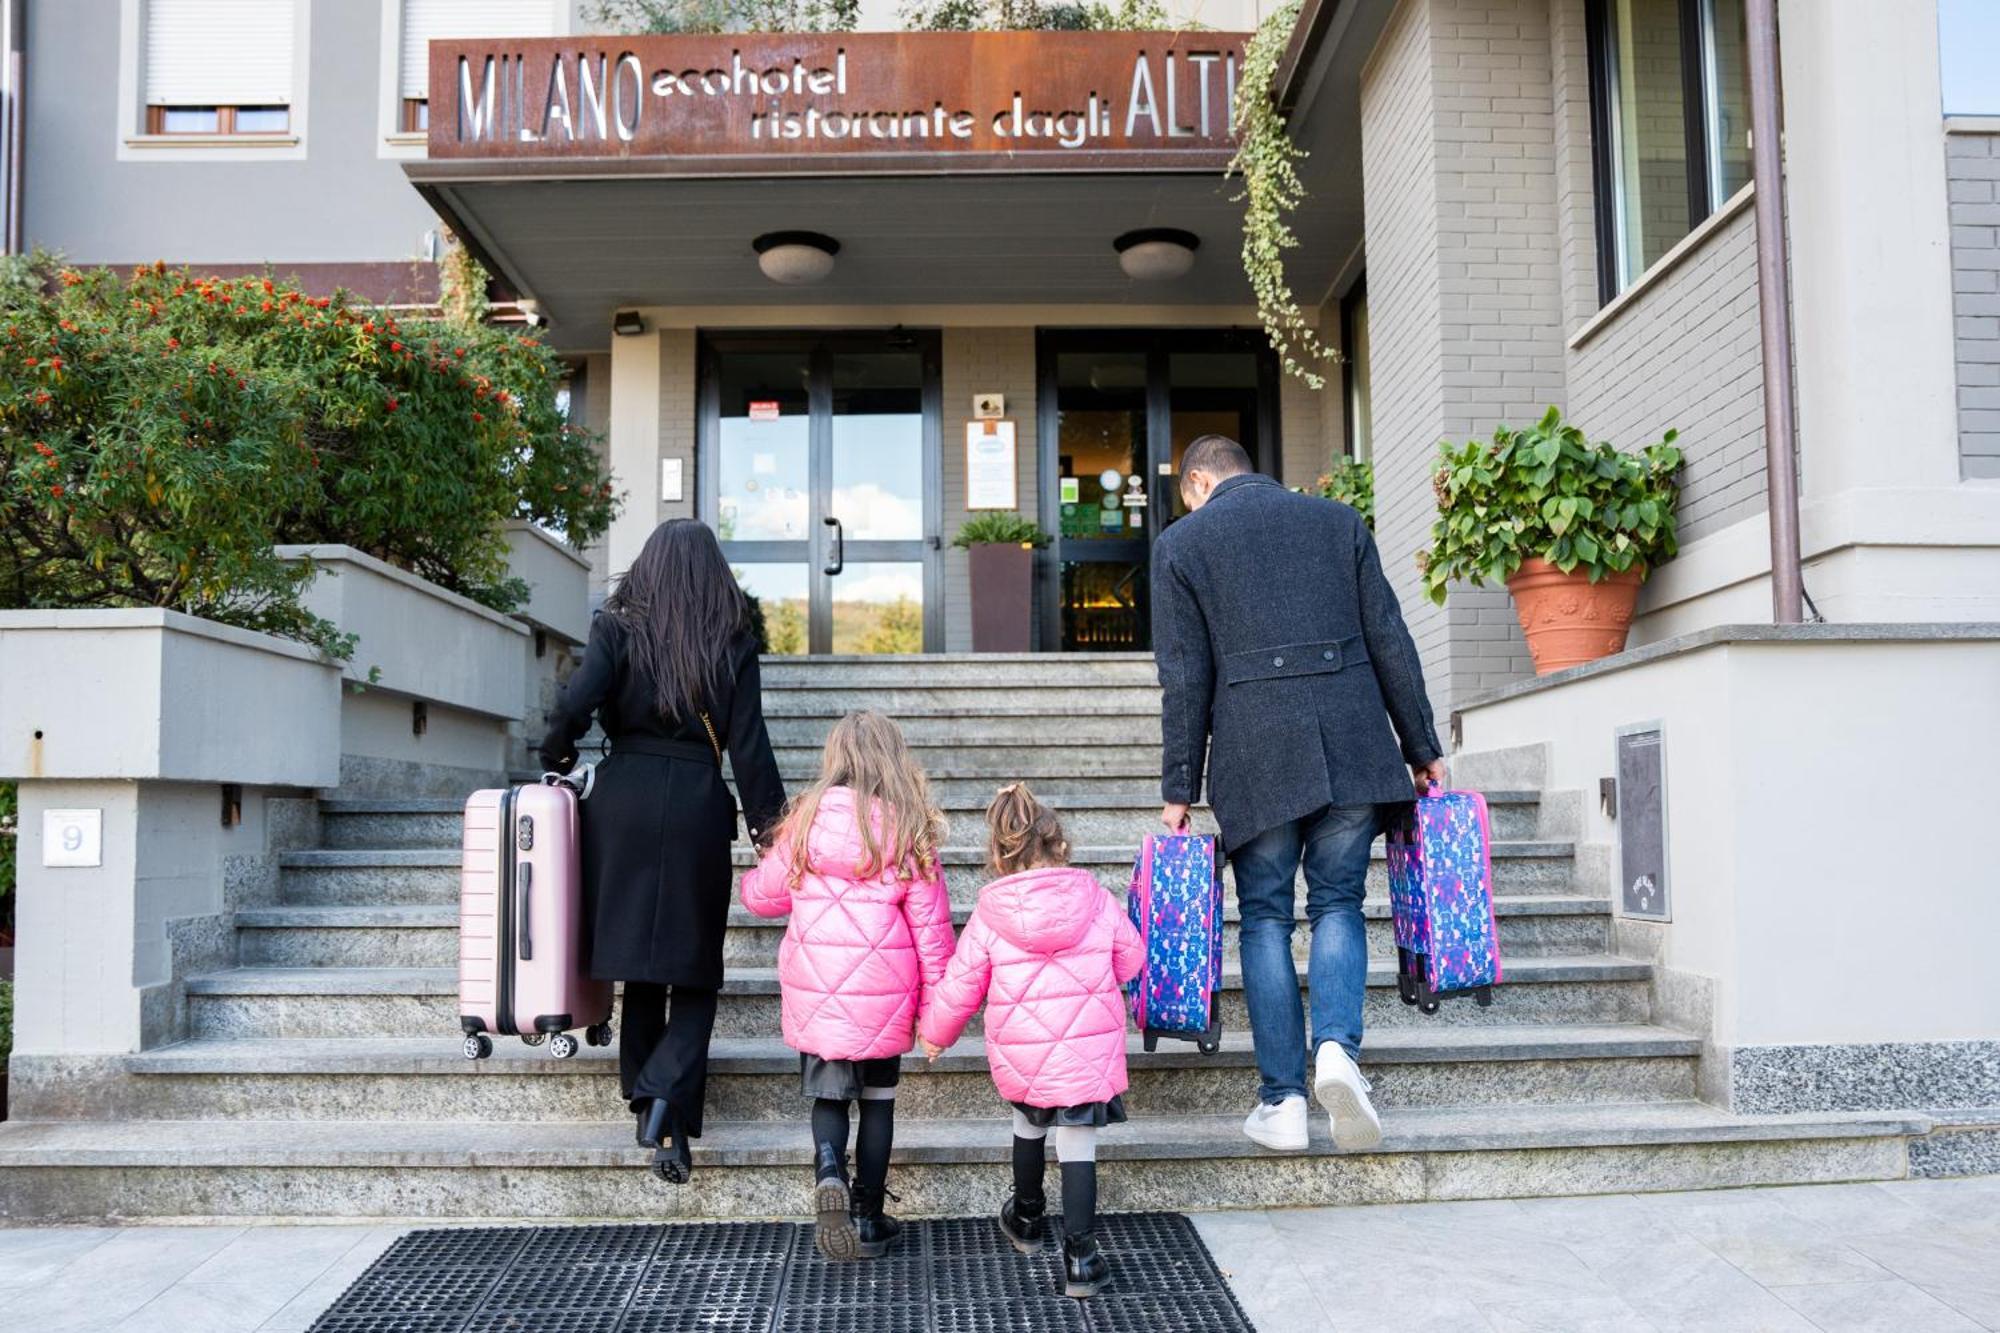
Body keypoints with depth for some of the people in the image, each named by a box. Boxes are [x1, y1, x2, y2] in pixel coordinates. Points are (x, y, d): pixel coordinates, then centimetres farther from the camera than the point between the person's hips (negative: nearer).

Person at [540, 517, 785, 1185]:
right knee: (694, 972, 7)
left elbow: (577, 703, -12)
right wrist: (769, 824, 5)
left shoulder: (618, 627, 4)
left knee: (640, 963, 13)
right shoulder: (733, 642, 4)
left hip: (623, 801, 1)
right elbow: (749, 747, 0)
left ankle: (645, 1099, 18)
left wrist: (556, 756, 7)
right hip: (698, 808, -1)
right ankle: (668, 1097, -11)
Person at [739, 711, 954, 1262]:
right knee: (877, 1098, 15)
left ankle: (828, 1169, -13)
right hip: (882, 993, -1)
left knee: (828, 1095, 15)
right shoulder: (906, 828, -6)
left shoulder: (806, 819, -3)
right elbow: (931, 922, -4)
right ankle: (868, 1217, 19)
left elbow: (763, 895, 9)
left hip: (813, 990, 1)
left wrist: (750, 880, 33)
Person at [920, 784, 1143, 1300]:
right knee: (1078, 1148, 6)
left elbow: (960, 986, -1)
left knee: (1029, 1127, 26)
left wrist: (935, 1035, 17)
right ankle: (1080, 1256, 5)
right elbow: (1130, 961, 7)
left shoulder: (988, 916, -8)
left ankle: (1027, 1218, 45)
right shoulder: (1096, 899, -6)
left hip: (1020, 1058, 1)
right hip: (1089, 1055, -1)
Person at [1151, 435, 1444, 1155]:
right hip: (1352, 745, 2)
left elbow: (1185, 677, 1)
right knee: (1338, 903, 13)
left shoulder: (1181, 541, 6)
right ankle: (1336, 1046, -9)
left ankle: (1283, 1100, 7)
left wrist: (1179, 788, 4)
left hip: (1255, 756, -2)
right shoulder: (1338, 520, 12)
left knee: (1266, 916, 7)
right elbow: (1390, 642, 9)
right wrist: (1423, 747, 15)